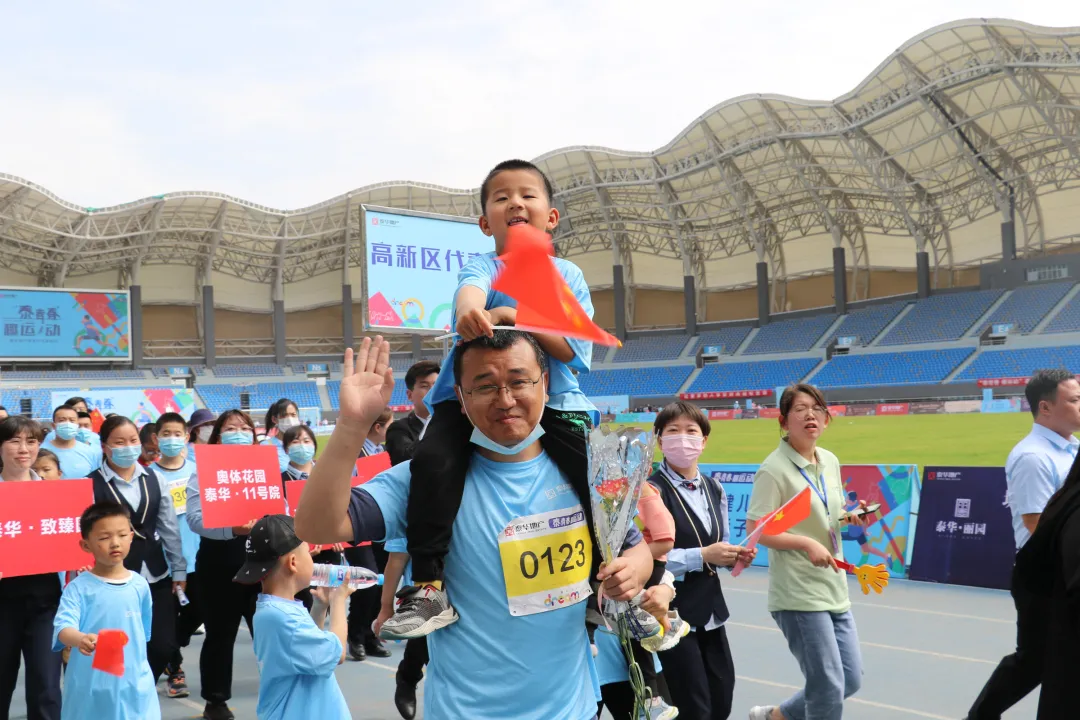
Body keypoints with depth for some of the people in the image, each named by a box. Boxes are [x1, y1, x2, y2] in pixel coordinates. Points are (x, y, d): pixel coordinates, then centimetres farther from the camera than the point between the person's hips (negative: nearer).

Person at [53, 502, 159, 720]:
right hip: (91, 686, -3)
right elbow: (63, 627, -23)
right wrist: (81, 639, -43)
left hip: (134, 683, 3)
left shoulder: (140, 585, 3)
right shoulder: (79, 588, -9)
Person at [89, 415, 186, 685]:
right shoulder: (92, 484, -6)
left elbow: (170, 528, 9)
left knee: (164, 646, 4)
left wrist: (179, 571, 8)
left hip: (155, 575, 4)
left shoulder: (155, 480, 6)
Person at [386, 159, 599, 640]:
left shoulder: (567, 275, 6)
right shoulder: (482, 266, 0)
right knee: (432, 461, -27)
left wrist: (512, 315, -22)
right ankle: (428, 588, -18)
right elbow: (470, 290, -27)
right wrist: (469, 311, -53)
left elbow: (570, 348, -6)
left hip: (552, 398, 2)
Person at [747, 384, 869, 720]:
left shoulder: (831, 462, 7)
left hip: (834, 589, 8)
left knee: (850, 680, 14)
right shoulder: (774, 469, -15)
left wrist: (852, 516, -1)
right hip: (799, 594, -8)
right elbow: (755, 529, -17)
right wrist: (807, 544, -25)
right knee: (829, 687, -4)